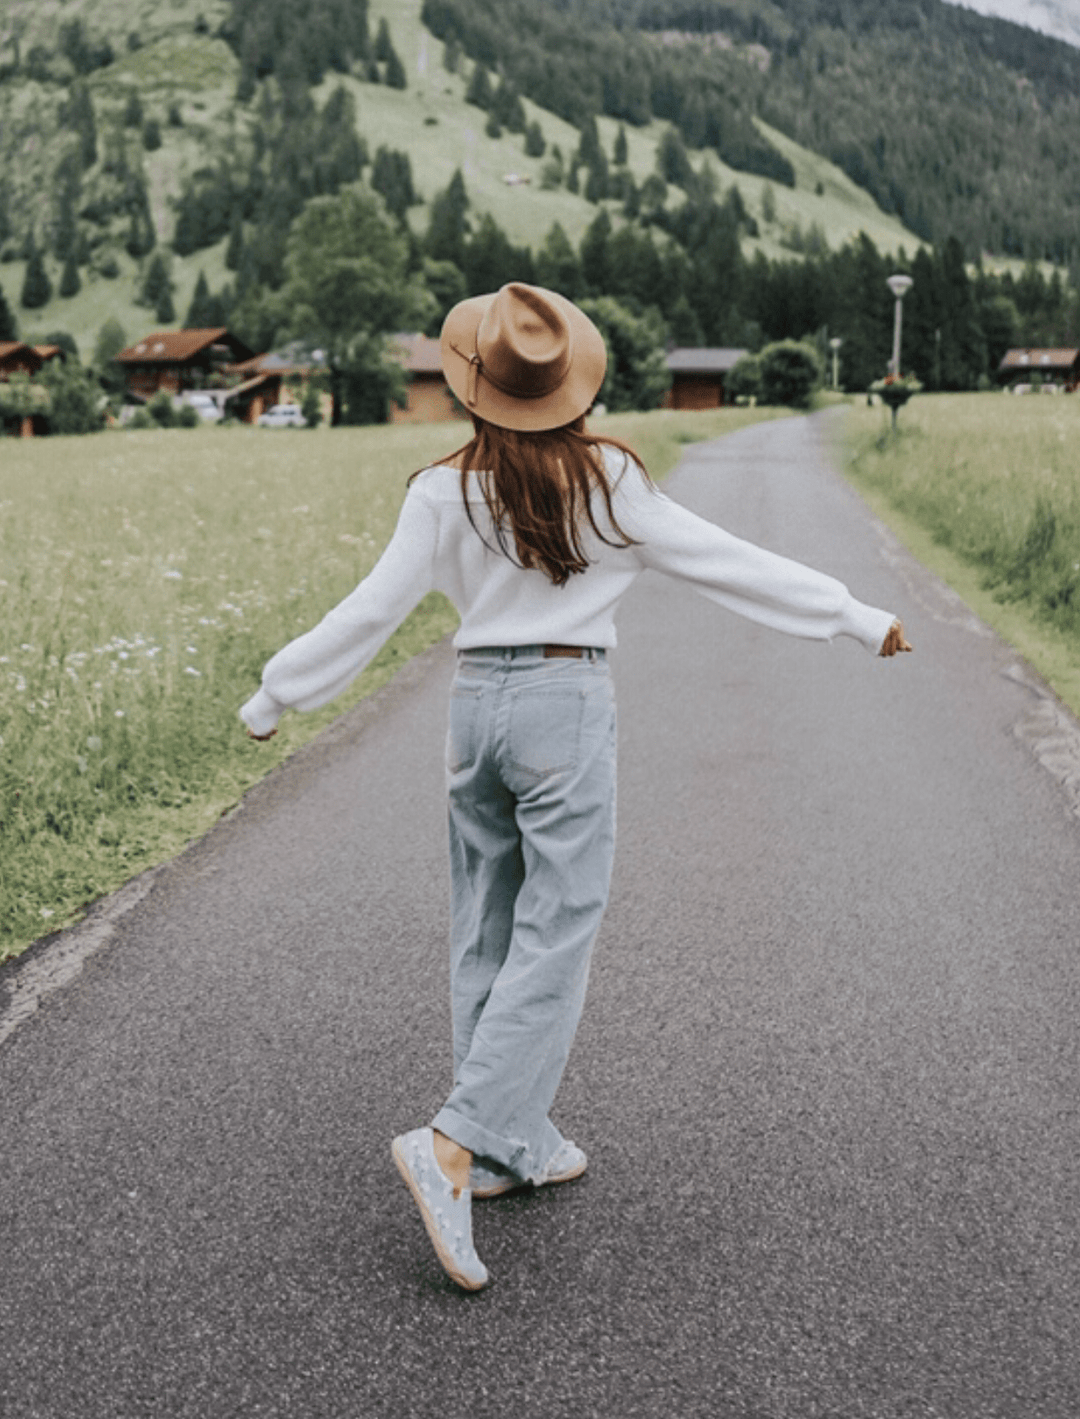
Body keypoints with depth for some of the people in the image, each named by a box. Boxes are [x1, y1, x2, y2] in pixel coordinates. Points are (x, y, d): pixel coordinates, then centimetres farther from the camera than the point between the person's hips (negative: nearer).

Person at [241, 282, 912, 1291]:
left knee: (487, 934, 13)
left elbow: (370, 612, -1)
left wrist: (274, 696, 12)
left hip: (476, 704, 4)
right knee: (553, 938, 0)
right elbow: (730, 566, -3)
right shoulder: (609, 482, -7)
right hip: (567, 709, -3)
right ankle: (453, 1141, -10)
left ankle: (512, 1145, 22)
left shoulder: (446, 492, -3)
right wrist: (858, 619, 7)